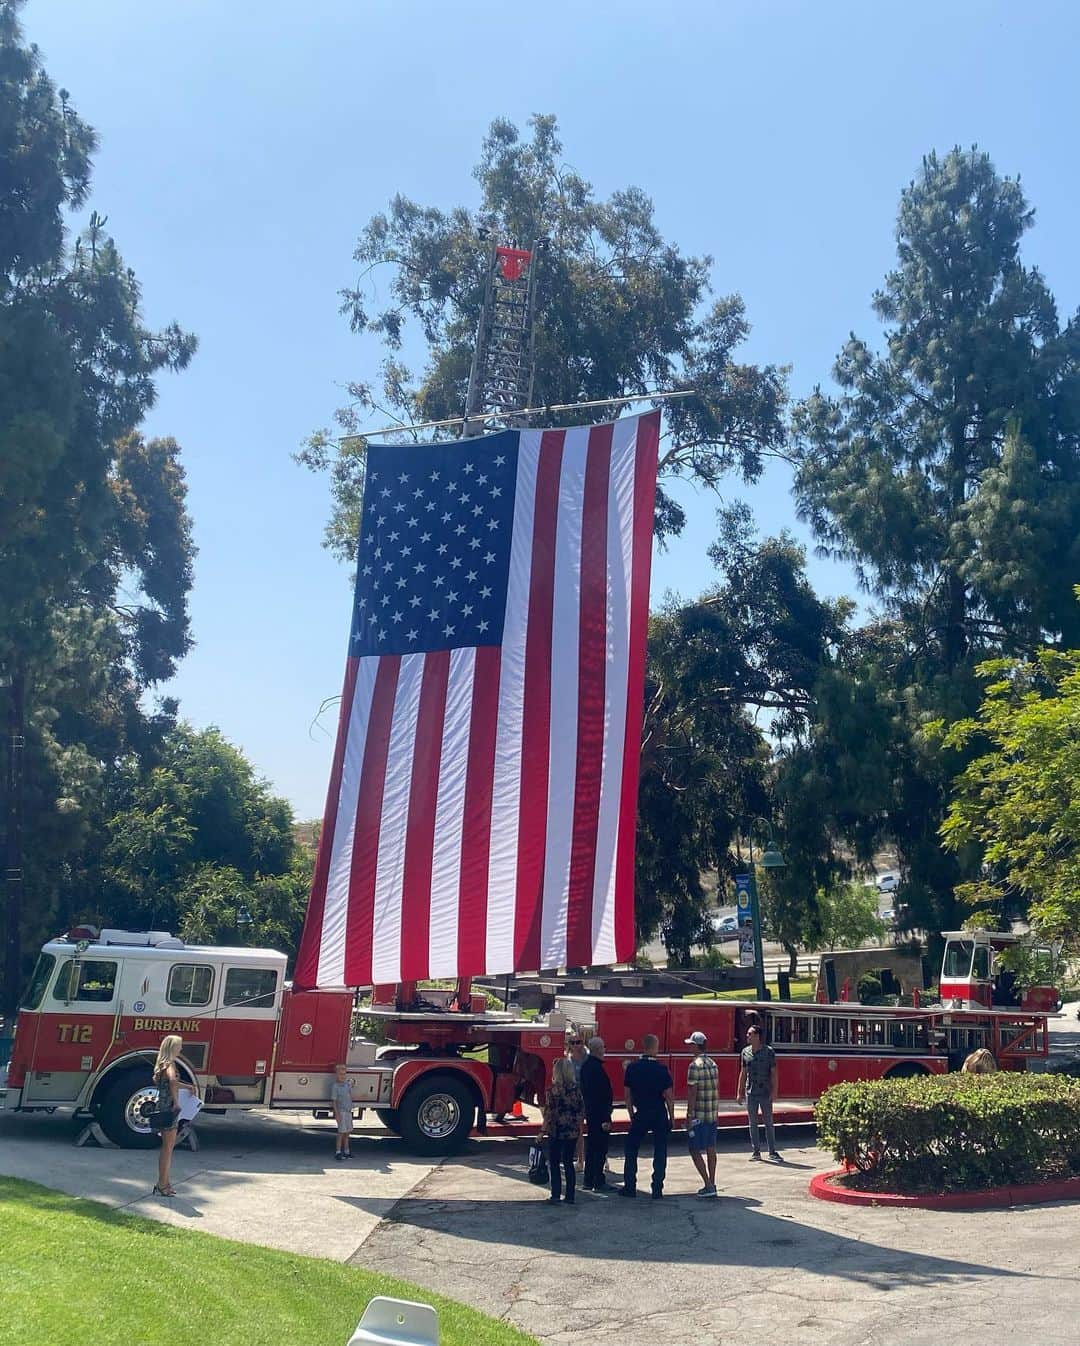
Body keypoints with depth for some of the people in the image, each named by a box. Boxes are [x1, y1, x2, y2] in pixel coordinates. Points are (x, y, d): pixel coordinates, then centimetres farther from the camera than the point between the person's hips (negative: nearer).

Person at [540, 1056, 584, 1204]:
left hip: (556, 1132, -4)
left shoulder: (553, 1090, -14)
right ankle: (570, 1196, 15)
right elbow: (581, 1110, 3)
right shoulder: (576, 1089, -2)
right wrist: (578, 1125, 15)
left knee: (554, 1163, 9)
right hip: (573, 1132, 4)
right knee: (569, 1162, 13)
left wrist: (543, 1131, -6)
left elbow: (549, 1113, -14)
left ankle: (555, 1195, 8)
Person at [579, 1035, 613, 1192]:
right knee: (600, 1148, -3)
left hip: (589, 1112, 10)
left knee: (591, 1145, 15)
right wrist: (605, 1119, -22)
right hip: (599, 1113, -10)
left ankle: (588, 1181, 21)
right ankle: (599, 1182, 0)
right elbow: (602, 1095, -23)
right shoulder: (597, 1067, -21)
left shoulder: (585, 1065, 10)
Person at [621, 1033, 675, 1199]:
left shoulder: (632, 1068, -4)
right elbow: (669, 1096, -8)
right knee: (660, 1153, 9)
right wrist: (672, 1117, 3)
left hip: (640, 1114, 1)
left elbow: (628, 1095, 3)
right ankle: (657, 1189, 8)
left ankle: (629, 1187, 13)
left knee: (631, 1150, 14)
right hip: (660, 1114, -1)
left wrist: (632, 1115, 13)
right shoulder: (662, 1070, -11)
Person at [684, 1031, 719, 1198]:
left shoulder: (695, 1065, -16)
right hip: (713, 1115, 8)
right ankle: (712, 1185, 18)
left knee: (695, 1151, 0)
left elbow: (692, 1092, -18)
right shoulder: (713, 1064, 8)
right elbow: (716, 1089, 13)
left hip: (699, 1115, -8)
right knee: (711, 1149, 13)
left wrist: (689, 1116, -14)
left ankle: (709, 1186, -6)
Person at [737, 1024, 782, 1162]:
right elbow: (743, 1073, 10)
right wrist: (740, 1092, 9)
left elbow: (773, 1072, -5)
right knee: (753, 1123, 6)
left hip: (765, 1093, -3)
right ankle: (756, 1152, 14)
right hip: (750, 1093, 3)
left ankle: (772, 1151, 11)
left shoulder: (768, 1051, -5)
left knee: (768, 1122, 3)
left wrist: (774, 1091, -12)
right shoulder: (745, 1052, 5)